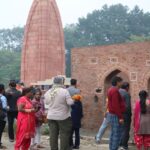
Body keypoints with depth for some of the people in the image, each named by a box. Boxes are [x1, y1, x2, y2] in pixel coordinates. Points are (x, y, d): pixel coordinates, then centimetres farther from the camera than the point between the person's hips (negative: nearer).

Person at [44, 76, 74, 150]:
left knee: (53, 134, 9)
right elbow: (70, 102, -18)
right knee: (64, 134, 5)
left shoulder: (48, 92, 1)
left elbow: (46, 102, 12)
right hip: (63, 116, -5)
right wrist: (72, 100, 3)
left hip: (51, 116, 5)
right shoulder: (64, 91, -16)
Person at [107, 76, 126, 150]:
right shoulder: (115, 91, -16)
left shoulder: (111, 90, 16)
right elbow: (116, 105, -22)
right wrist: (120, 117, -21)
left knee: (113, 134, 14)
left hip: (112, 114, 11)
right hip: (115, 116, -11)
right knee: (117, 134, -8)